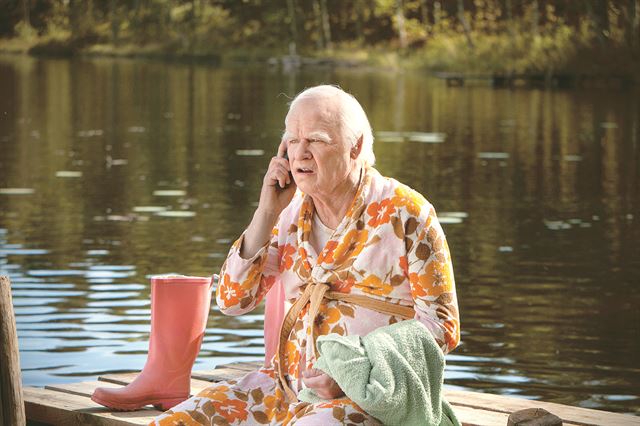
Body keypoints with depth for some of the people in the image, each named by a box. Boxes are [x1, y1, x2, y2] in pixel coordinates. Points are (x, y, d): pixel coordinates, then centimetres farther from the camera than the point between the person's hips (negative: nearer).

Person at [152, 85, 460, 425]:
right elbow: (231, 299, 5)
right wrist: (267, 211, -4)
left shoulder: (403, 213, -5)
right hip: (285, 384, 5)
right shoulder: (292, 212, 9)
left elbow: (441, 325, -6)